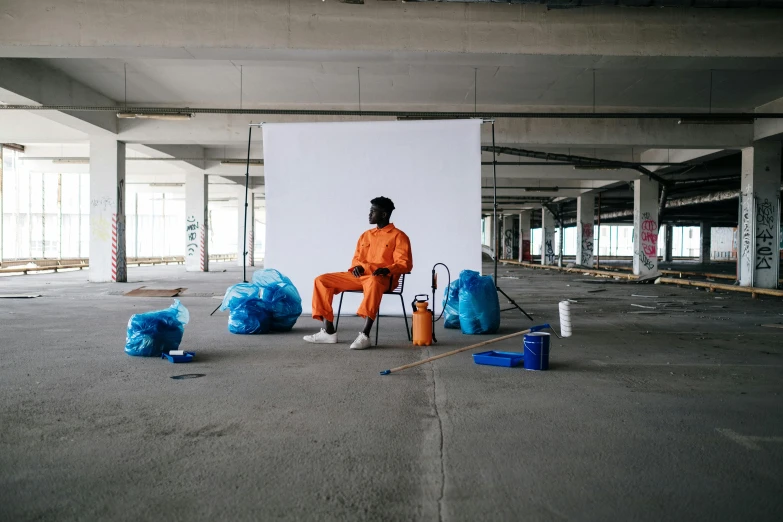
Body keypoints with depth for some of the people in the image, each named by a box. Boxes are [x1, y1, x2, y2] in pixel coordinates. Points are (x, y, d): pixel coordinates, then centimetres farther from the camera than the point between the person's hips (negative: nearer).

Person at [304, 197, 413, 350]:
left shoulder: (398, 236, 0)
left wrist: (387, 269, -28)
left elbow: (405, 263, -9)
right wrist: (357, 266, -3)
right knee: (321, 280, -6)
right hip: (360, 275, 7)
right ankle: (329, 332, -12)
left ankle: (364, 335, -46)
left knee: (373, 283, -44)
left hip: (383, 278, -7)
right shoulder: (365, 235, 19)